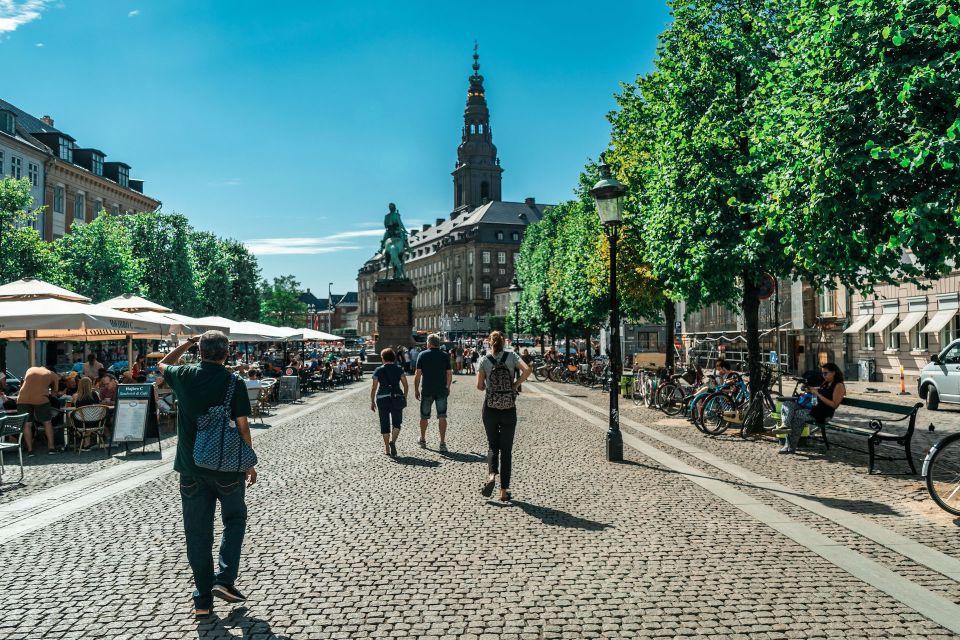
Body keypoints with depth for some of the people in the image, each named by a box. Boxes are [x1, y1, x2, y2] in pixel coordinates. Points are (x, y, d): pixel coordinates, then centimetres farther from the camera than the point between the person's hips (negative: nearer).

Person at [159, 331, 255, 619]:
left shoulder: (184, 376, -3)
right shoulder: (234, 382, -10)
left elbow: (163, 364, 21)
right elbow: (242, 426, -8)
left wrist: (187, 343, 24)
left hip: (191, 468, 2)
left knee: (197, 533, 10)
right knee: (235, 518, 21)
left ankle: (203, 601, 14)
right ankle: (224, 579, 7)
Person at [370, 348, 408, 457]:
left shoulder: (378, 370, 1)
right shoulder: (399, 369, 2)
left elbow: (373, 387, 0)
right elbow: (405, 385, 0)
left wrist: (372, 402, 6)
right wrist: (405, 397, 12)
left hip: (382, 399, 0)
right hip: (397, 398, 0)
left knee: (384, 424, 9)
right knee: (396, 422, 10)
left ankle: (387, 448, 13)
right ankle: (393, 441, -15)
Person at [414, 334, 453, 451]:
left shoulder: (422, 355, -3)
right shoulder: (445, 356, 1)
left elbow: (418, 374, -6)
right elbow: (449, 374, 3)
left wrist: (416, 390, 1)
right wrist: (448, 387, 17)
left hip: (426, 391, -1)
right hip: (442, 391, 1)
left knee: (424, 416, 15)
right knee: (442, 417, 2)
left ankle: (422, 440, 29)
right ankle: (442, 443, -4)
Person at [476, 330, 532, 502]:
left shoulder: (485, 361, -3)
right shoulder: (511, 356, -2)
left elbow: (479, 386, -3)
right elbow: (527, 370, -16)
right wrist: (516, 384, -2)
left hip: (490, 408, 0)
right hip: (509, 409, 0)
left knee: (492, 445, 16)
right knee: (506, 449, 8)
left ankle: (491, 475, -10)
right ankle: (504, 490, 7)